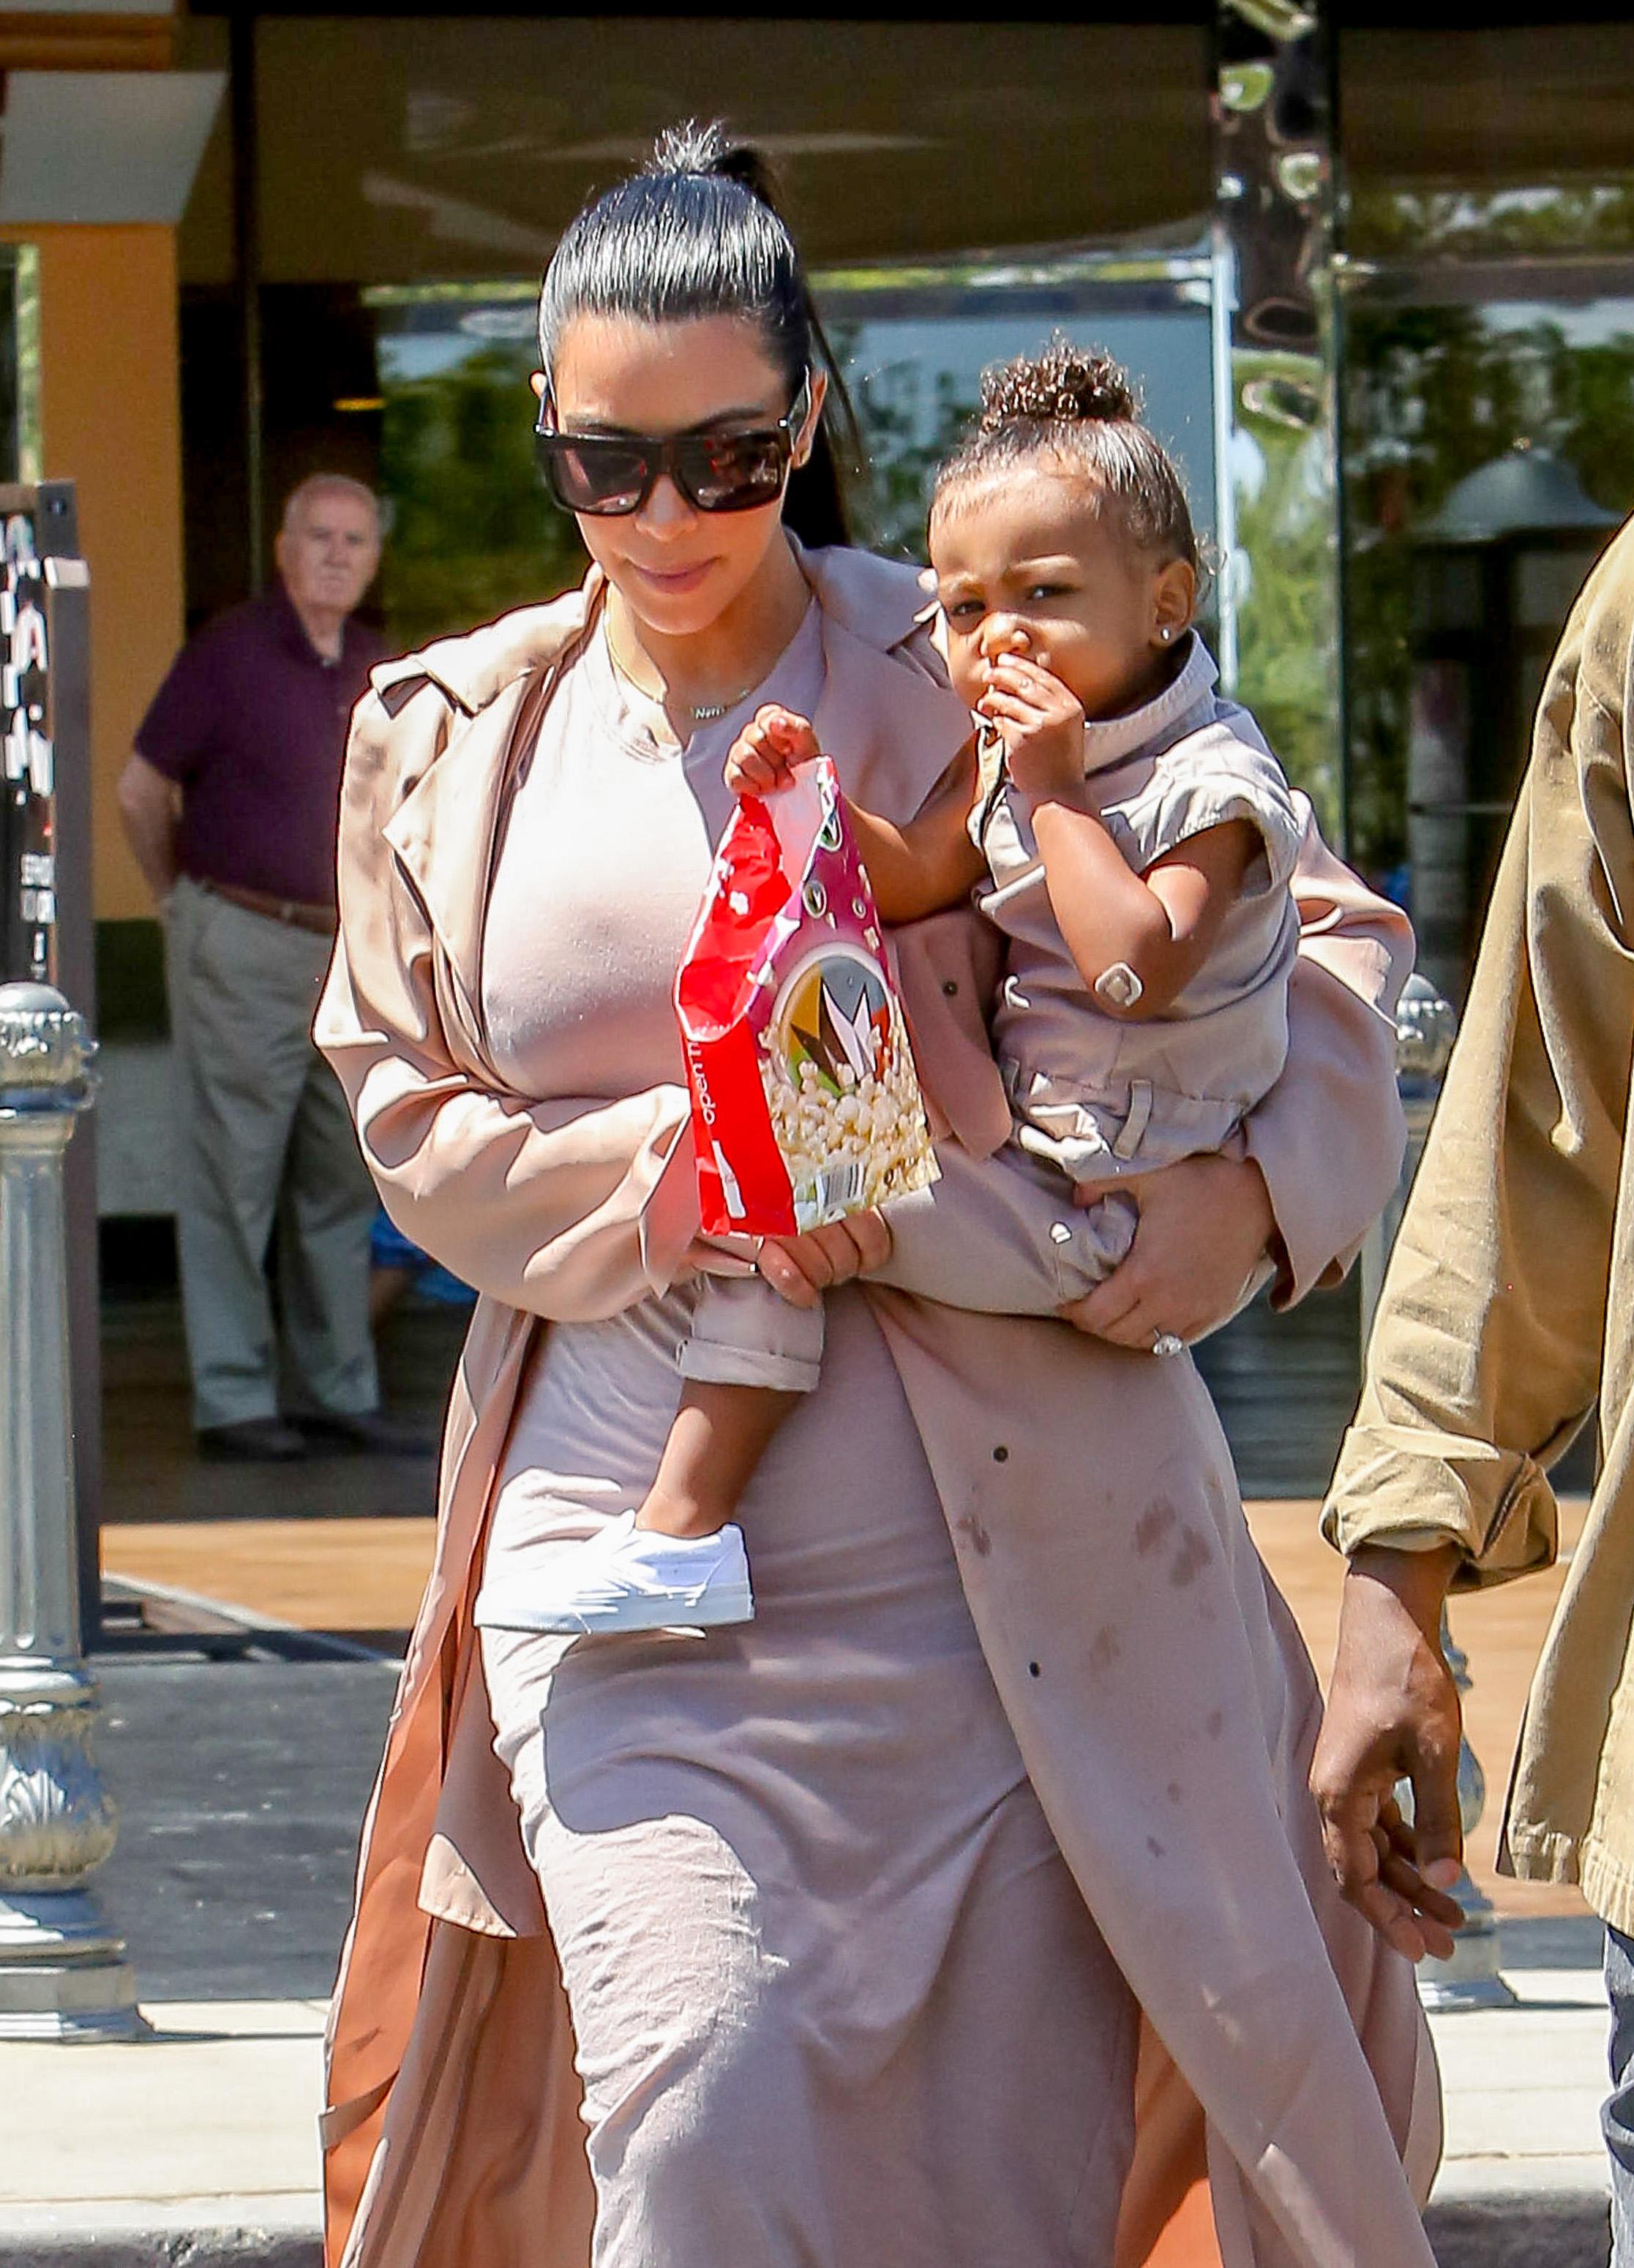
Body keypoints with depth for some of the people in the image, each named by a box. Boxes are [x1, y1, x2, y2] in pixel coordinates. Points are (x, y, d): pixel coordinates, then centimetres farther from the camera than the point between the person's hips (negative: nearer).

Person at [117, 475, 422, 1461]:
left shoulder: (377, 671, 10)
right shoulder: (230, 654, -7)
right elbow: (142, 790, -3)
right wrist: (184, 899, 4)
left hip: (347, 951, 6)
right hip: (240, 947, -6)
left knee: (341, 1184, 9)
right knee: (235, 1181, -3)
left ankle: (342, 1395, 16)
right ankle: (233, 1401, 1)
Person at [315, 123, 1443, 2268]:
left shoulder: (966, 682, 0)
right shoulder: (456, 739, 7)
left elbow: (1322, 932, 6)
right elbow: (416, 1120, 7)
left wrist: (1248, 1182, -13)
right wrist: (683, 1167, -10)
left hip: (1000, 1538, -1)